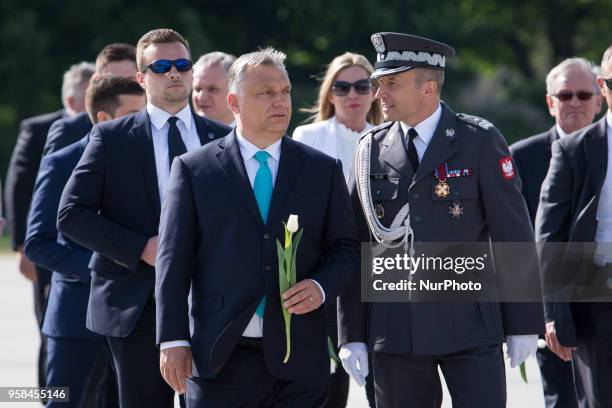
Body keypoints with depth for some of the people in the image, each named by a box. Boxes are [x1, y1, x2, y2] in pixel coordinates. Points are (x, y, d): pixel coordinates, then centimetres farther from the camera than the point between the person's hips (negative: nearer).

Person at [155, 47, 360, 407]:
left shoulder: (324, 170, 10)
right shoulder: (193, 170, 4)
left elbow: (346, 248, 13)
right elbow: (174, 260, 2)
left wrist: (322, 287, -9)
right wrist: (173, 340, -5)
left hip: (298, 361, 1)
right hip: (220, 359, -1)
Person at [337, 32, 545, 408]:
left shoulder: (480, 141, -2)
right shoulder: (371, 149, 7)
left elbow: (513, 233, -2)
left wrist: (524, 324, -3)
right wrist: (352, 335, 4)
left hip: (469, 323, -3)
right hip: (395, 330, 3)